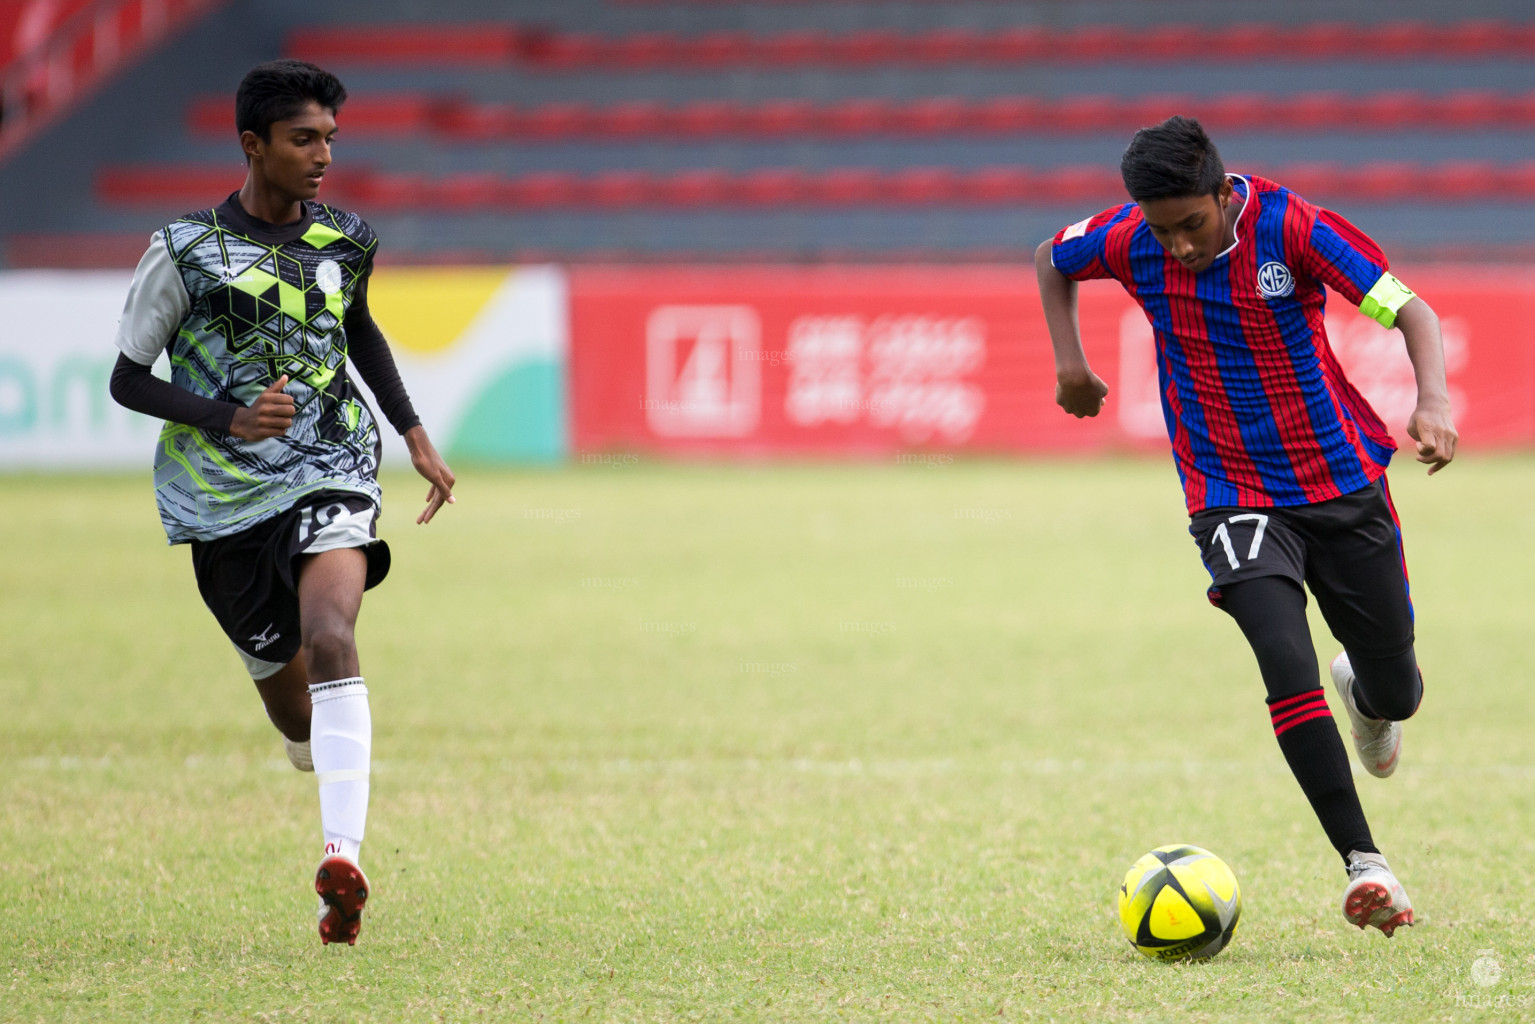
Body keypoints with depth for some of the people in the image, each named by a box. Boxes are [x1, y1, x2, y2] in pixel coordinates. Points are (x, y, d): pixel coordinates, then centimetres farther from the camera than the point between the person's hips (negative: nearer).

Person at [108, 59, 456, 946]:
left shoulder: (346, 241, 5)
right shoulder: (185, 252, -7)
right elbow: (128, 379, -2)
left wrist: (416, 435, 21)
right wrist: (230, 420, -17)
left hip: (329, 472, 0)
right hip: (225, 497, 0)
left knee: (330, 638, -26)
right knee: (286, 691, 7)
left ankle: (344, 862, -38)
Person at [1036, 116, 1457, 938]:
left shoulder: (1292, 227, -19)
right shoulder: (1131, 240, -11)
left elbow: (1410, 310, -20)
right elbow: (1051, 261, 12)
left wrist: (1432, 400, -37)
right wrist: (1069, 361, 0)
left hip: (1342, 483, 0)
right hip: (1232, 495, 0)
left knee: (1396, 693, 11)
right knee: (1287, 666, -25)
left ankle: (1366, 696, 51)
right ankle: (1364, 864, -23)